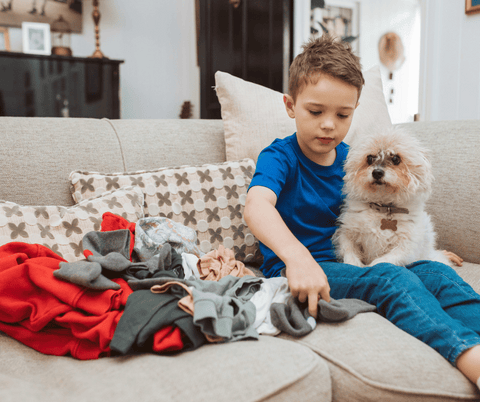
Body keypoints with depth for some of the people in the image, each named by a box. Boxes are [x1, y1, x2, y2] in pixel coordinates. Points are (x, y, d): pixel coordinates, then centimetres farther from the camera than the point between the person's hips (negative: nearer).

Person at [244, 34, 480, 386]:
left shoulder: (350, 159, 12)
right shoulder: (280, 157, -8)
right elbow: (257, 205, -31)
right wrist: (298, 257, -48)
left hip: (351, 265, 7)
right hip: (294, 268, -6)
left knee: (436, 272, -15)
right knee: (392, 278, -30)